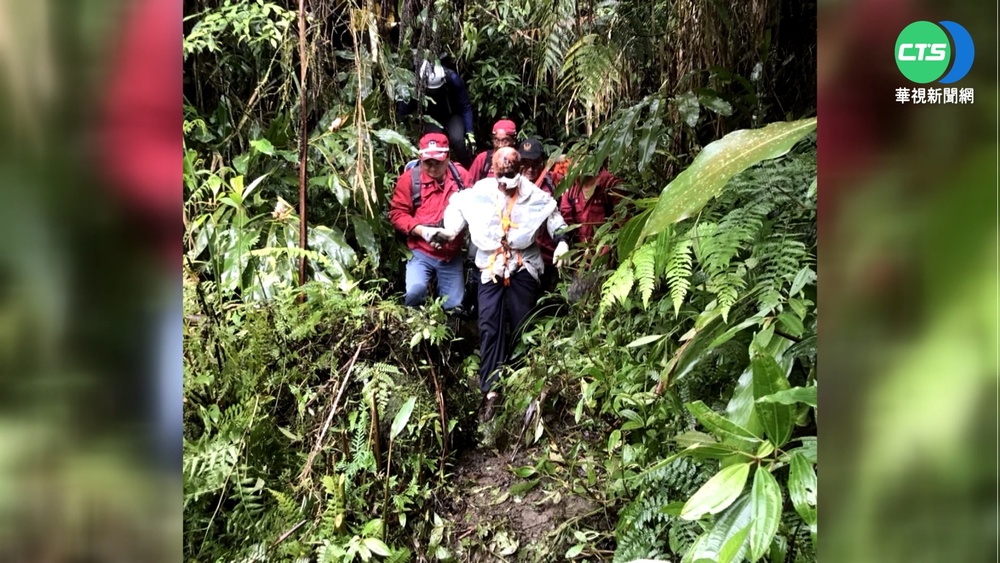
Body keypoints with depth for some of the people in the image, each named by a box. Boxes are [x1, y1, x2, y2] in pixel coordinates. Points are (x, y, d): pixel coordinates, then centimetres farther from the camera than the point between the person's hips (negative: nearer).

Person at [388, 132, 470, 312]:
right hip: (421, 252, -3)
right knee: (415, 290, -25)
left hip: (452, 254, 3)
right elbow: (397, 213, -7)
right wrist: (421, 230, -22)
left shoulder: (461, 175, -2)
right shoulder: (409, 178, -9)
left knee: (454, 306, 8)